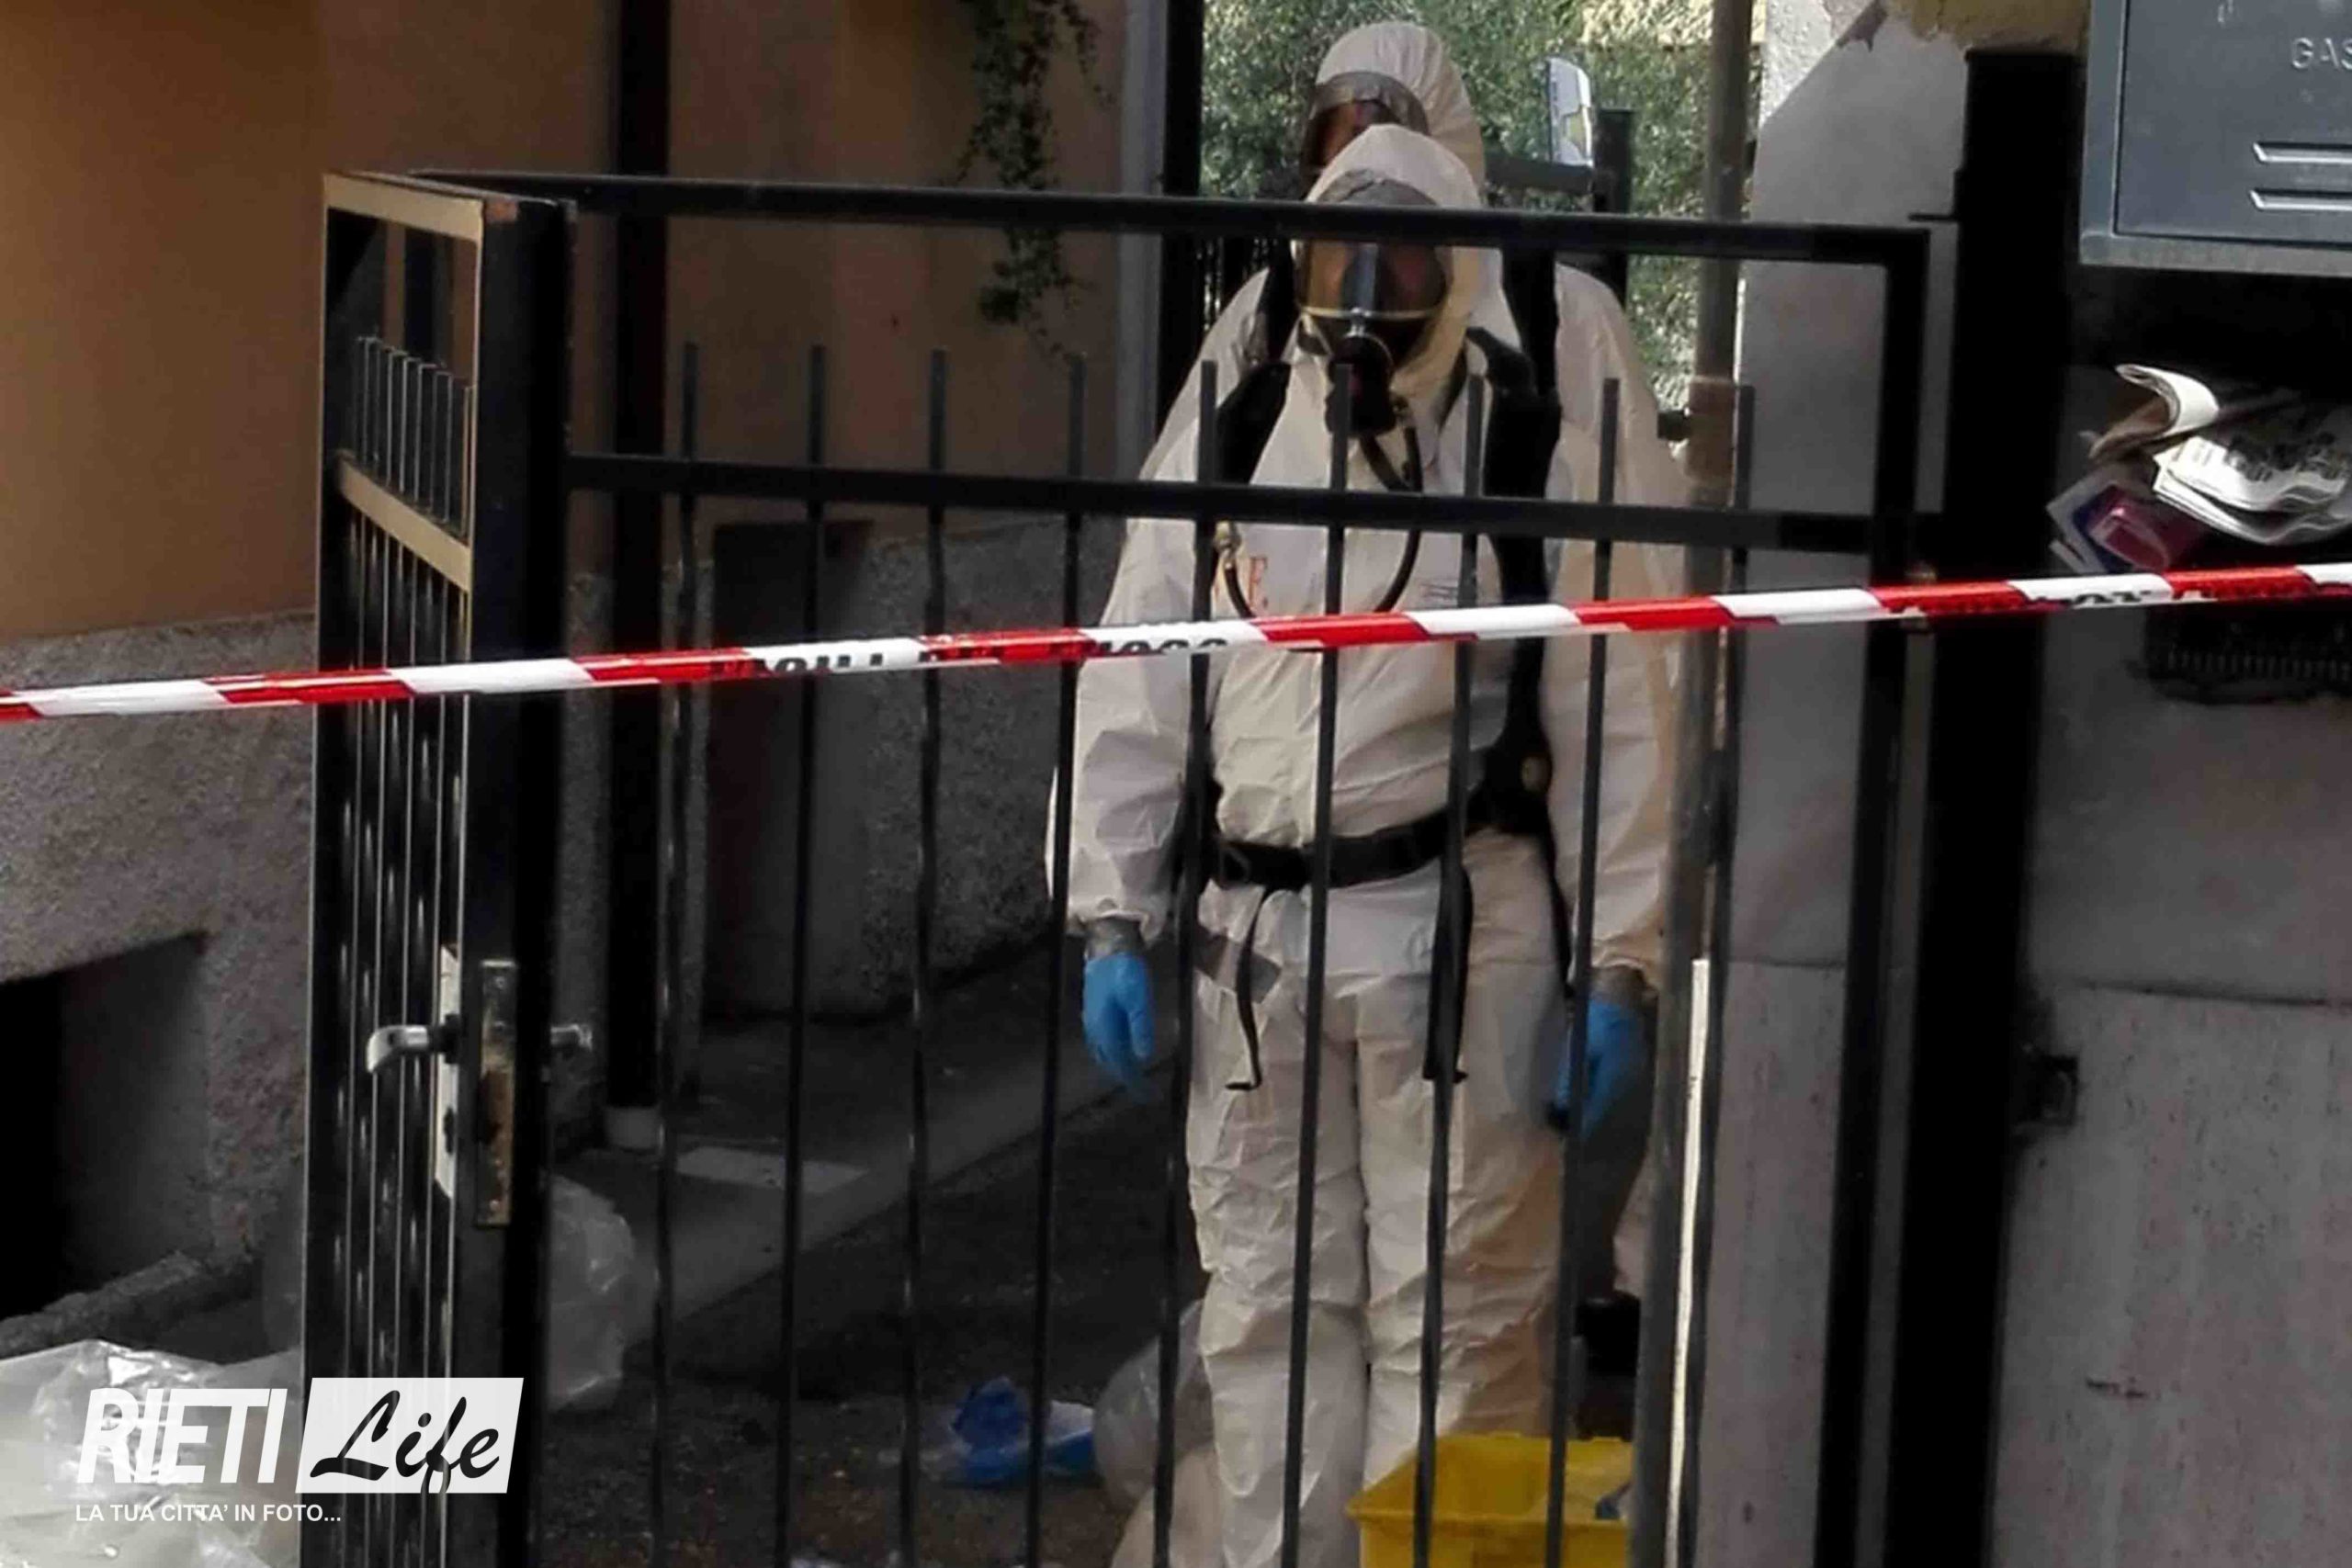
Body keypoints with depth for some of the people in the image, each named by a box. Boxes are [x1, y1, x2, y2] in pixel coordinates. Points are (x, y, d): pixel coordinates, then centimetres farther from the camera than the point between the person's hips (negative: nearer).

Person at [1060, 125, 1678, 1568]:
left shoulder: (1531, 448, -2)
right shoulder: (1226, 433, 7)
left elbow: (1610, 713, -3)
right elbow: (1135, 685, 8)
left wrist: (1616, 964, -6)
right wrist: (1115, 919, 4)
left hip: (1456, 923, -3)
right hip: (1252, 926, 4)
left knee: (1458, 1307, 0)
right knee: (1271, 1299, 11)